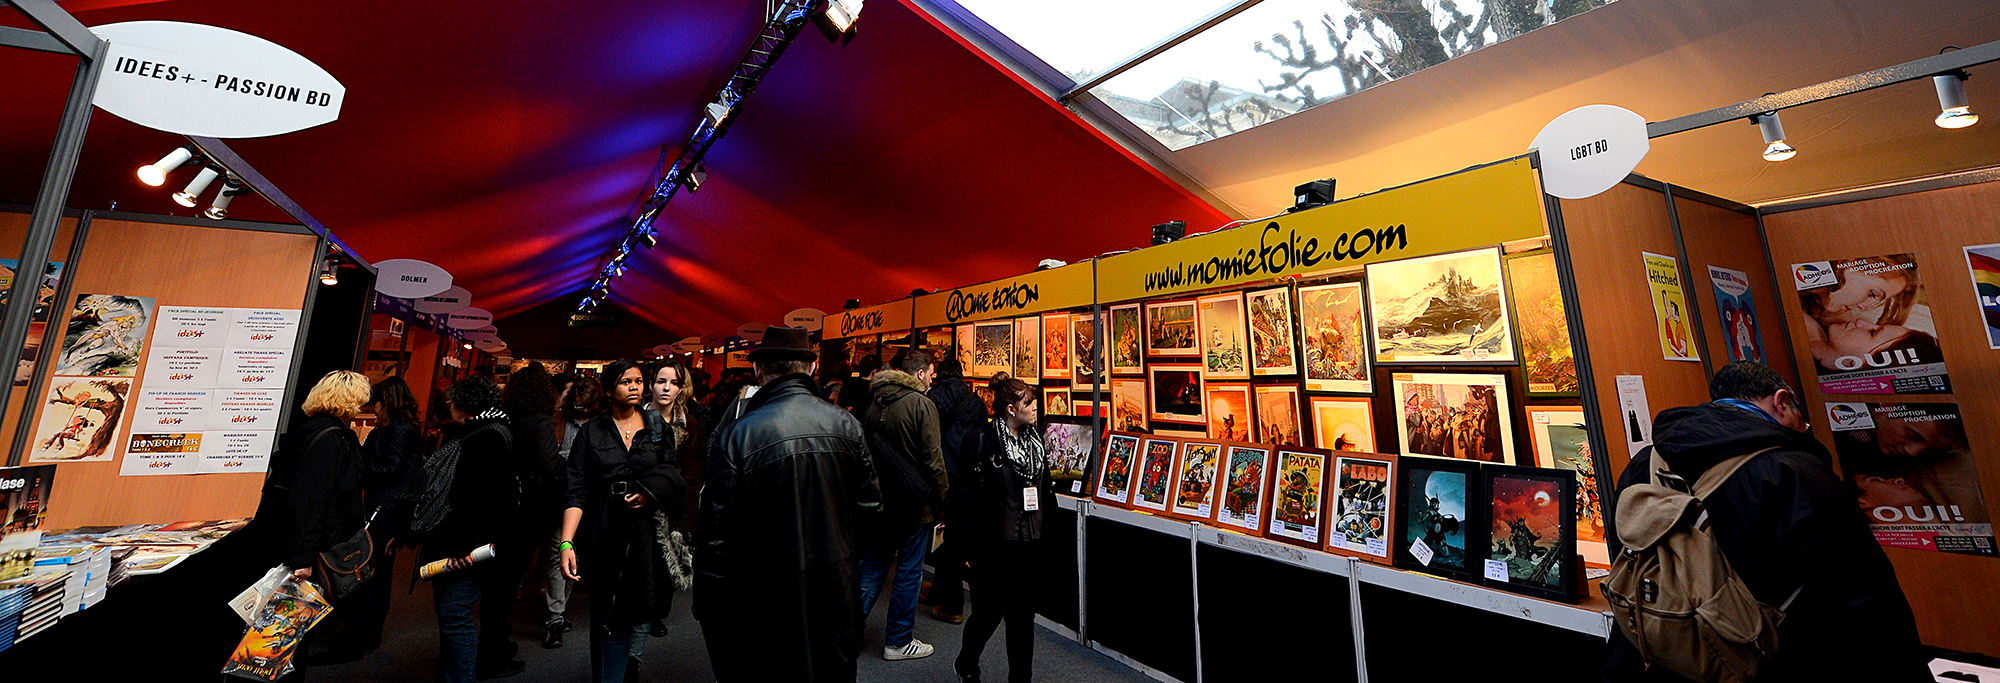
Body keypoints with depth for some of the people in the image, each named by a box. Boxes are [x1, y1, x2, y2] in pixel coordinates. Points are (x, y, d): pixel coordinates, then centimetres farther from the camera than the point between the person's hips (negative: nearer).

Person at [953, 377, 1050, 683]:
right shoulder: (982, 441, -13)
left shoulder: (1036, 441, 8)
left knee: (1023, 612, 13)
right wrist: (965, 545, -13)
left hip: (1029, 544, 5)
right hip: (994, 545, -5)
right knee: (991, 609, 8)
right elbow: (966, 495, -12)